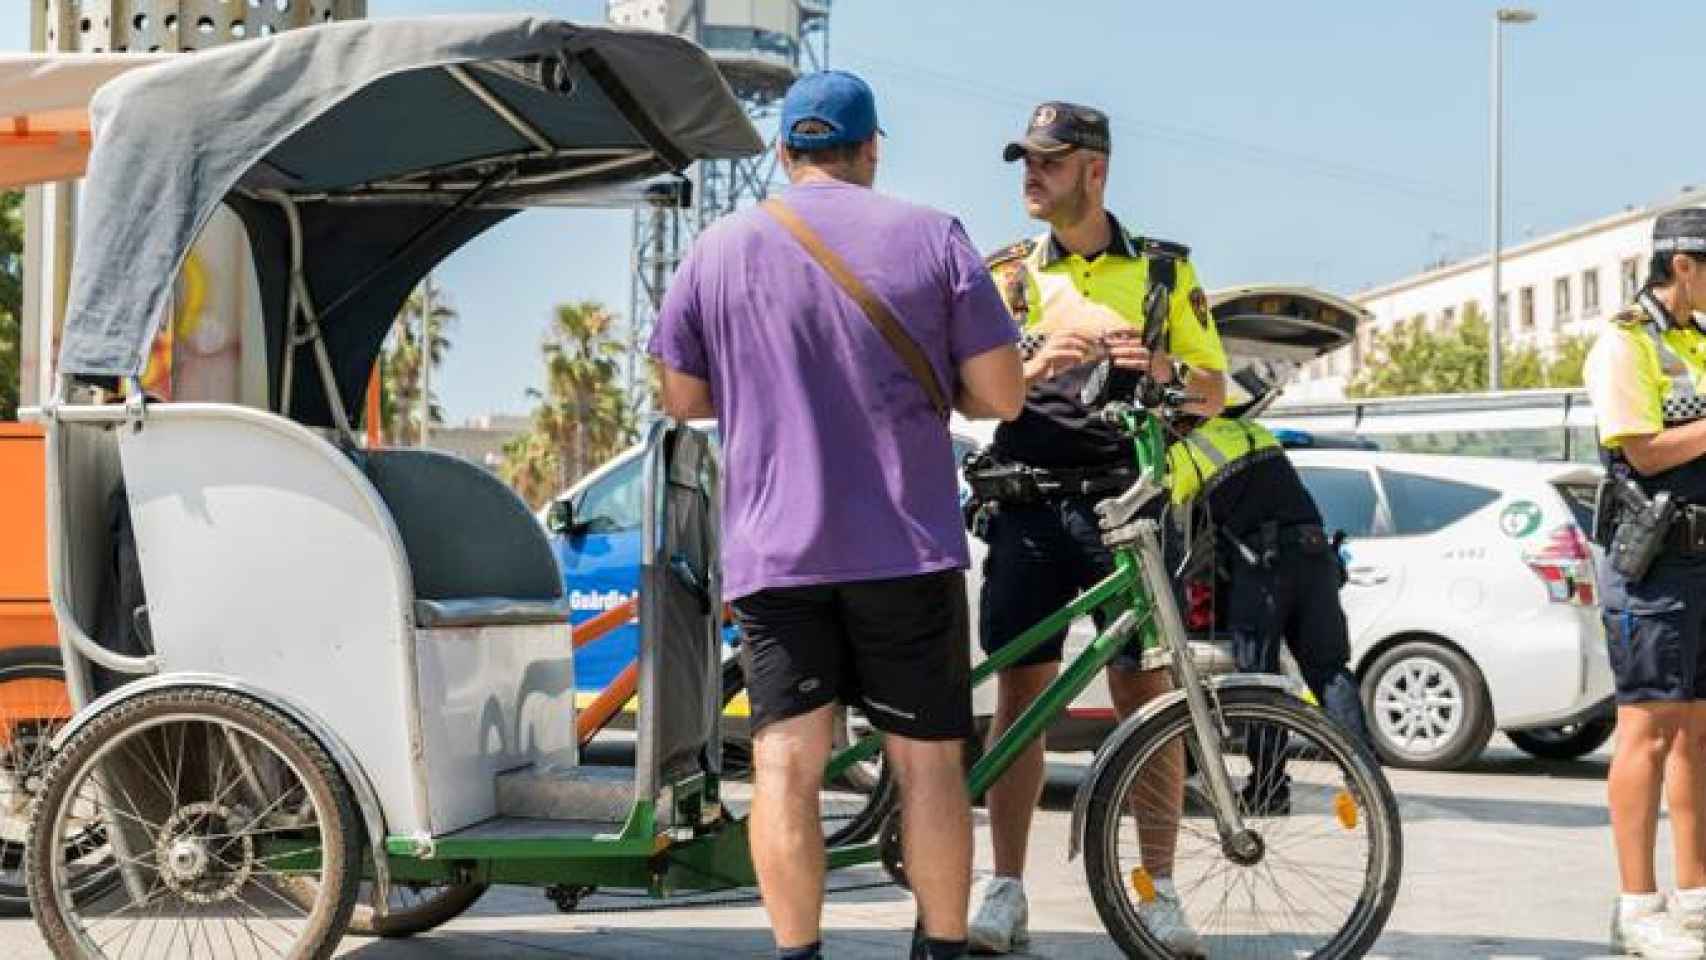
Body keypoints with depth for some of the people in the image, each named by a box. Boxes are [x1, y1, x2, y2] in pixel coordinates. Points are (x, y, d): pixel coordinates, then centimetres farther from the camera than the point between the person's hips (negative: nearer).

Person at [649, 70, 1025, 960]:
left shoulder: (718, 248, 4)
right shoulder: (933, 236, 0)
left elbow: (681, 397, 9)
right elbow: (1001, 393, -3)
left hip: (773, 552, 1)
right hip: (907, 548, -1)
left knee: (785, 766, 1)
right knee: (928, 761, 8)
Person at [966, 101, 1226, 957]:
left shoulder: (1164, 270, 9)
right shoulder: (1010, 275, 12)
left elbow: (1213, 395, 9)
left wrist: (1163, 370, -12)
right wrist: (1036, 365, -13)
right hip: (1029, 503, 1)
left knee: (1144, 693, -3)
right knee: (1021, 692, 0)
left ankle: (1159, 890, 4)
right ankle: (1006, 890, 5)